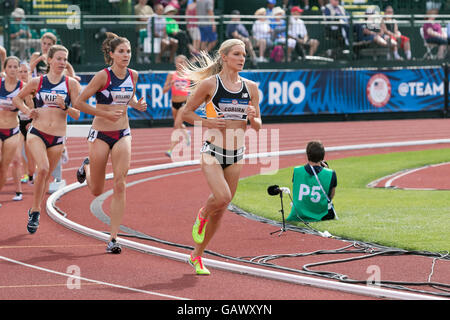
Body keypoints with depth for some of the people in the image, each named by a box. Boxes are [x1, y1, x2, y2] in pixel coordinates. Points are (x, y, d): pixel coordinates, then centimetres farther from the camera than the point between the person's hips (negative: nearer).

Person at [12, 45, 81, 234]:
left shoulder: (71, 83, 1)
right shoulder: (37, 82, 3)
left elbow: (77, 114, 0)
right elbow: (17, 99, 19)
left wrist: (65, 106, -19)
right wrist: (27, 111, 1)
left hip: (58, 138, 1)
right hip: (37, 133, -1)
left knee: (46, 175, 10)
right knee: (42, 169, -23)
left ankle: (34, 211, 31)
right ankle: (36, 210, -9)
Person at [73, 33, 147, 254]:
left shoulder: (133, 76, 1)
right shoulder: (103, 76, -14)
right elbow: (79, 103, -12)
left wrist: (137, 105, 0)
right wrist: (105, 114, -19)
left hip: (122, 135, 3)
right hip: (100, 134, -3)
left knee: (120, 185, -12)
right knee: (96, 191, 10)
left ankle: (113, 238, -9)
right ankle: (86, 167, 47)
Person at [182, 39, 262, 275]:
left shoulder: (250, 87, 7)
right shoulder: (209, 84, -5)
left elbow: (257, 126, 12)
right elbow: (186, 113, 1)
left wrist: (253, 118, -11)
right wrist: (207, 122, -15)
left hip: (236, 156, 4)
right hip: (212, 151, -4)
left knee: (220, 211, 8)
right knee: (222, 197, -26)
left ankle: (197, 255, 25)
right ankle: (202, 215, 10)